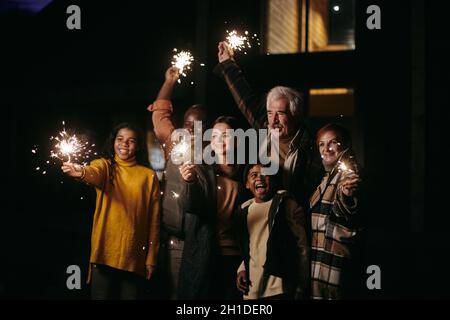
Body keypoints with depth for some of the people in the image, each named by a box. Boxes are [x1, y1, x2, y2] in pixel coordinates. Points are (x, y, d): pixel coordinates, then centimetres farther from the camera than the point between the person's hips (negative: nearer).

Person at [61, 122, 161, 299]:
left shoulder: (149, 175, 4)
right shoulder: (104, 165, 3)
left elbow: (154, 220, 4)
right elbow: (95, 175, -23)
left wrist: (151, 257, 2)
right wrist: (82, 172, -46)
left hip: (135, 256, 1)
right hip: (105, 252, -1)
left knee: (130, 295, 8)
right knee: (101, 296, 2)